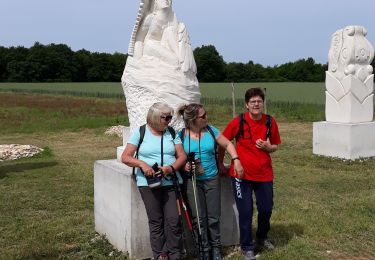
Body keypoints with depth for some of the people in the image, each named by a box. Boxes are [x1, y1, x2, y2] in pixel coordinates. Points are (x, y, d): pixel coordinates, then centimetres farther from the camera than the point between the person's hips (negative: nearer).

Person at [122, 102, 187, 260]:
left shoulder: (172, 133, 7)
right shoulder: (140, 132, 0)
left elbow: (182, 156, 3)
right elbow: (125, 157, -3)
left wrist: (171, 167, -17)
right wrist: (142, 164, -20)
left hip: (171, 182, 2)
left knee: (174, 221, -2)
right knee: (156, 221, 4)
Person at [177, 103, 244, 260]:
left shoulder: (211, 131, -1)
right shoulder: (182, 135, -6)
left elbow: (227, 144, 8)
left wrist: (236, 160, -4)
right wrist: (184, 165, -18)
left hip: (212, 179, 2)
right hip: (192, 181, -2)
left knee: (213, 217, 7)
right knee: (199, 218, 2)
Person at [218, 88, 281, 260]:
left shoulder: (270, 122, -2)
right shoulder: (238, 122, -10)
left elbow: (275, 146, 10)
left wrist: (268, 147, -12)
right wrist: (220, 164, 5)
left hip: (264, 173, 3)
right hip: (241, 174, -3)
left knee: (266, 209, 11)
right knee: (245, 211, 3)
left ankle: (262, 237, 39)